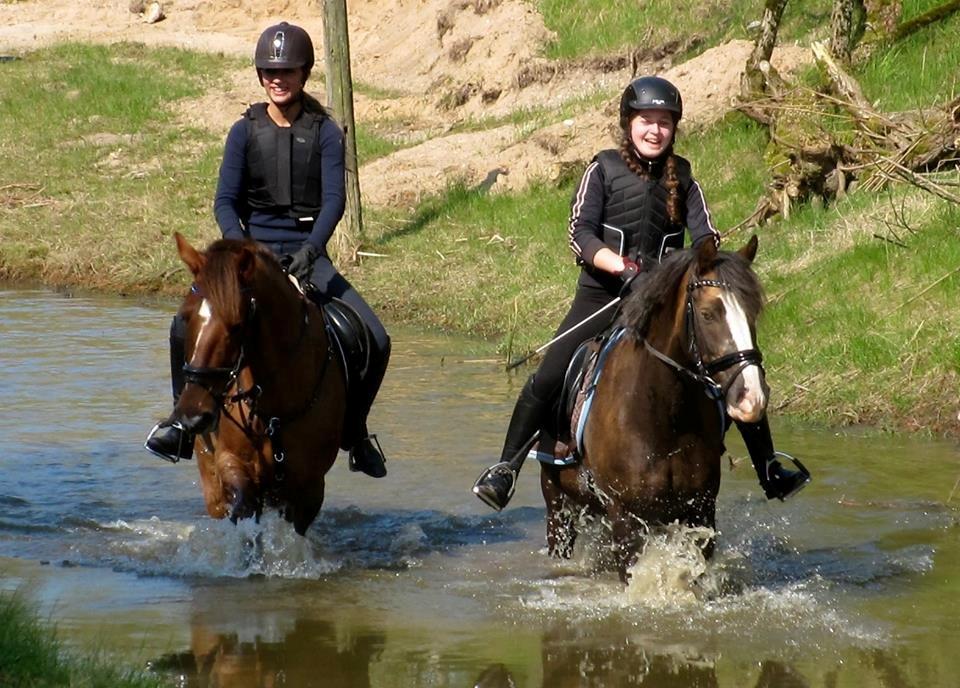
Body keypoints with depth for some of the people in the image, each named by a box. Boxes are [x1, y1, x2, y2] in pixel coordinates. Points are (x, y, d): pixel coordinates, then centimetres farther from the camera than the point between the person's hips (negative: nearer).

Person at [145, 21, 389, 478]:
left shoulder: (324, 132, 1)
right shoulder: (245, 132, 3)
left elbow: (334, 199, -9)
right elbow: (225, 201, -3)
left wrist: (309, 250, -27)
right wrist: (243, 249, -22)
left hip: (307, 255, 0)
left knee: (376, 341, -15)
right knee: (185, 328, -23)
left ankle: (354, 431, 9)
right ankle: (185, 423, -3)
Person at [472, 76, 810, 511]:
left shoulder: (681, 177, 11)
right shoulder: (604, 170, 2)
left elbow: (704, 236, 3)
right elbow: (580, 234, -7)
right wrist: (620, 266, -24)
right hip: (604, 294, -3)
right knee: (547, 379, -18)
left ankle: (770, 474, 4)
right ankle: (506, 468, -6)